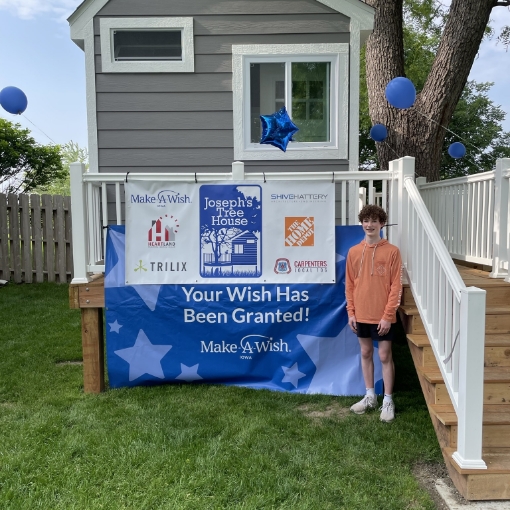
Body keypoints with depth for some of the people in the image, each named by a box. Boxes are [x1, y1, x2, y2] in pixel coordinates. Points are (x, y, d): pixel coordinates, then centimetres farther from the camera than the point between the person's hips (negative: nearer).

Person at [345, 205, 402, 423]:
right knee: (366, 354, 14)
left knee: (385, 356, 4)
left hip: (383, 316, -4)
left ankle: (388, 401, 16)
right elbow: (349, 285, 7)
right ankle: (370, 396, 27)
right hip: (361, 315, 4)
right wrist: (351, 312, 2)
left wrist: (387, 315, -13)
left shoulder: (392, 251, -7)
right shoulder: (354, 252, 4)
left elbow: (396, 286, -9)